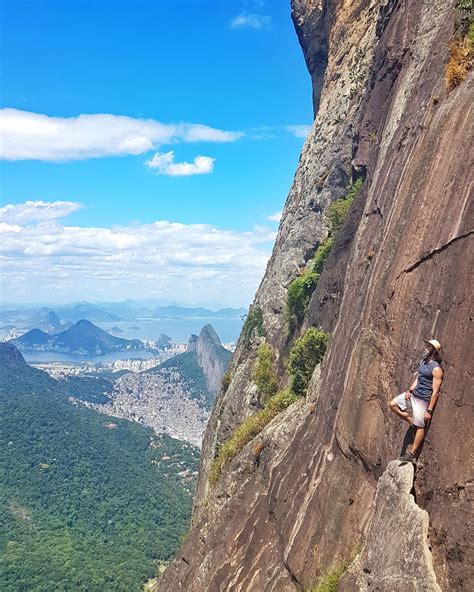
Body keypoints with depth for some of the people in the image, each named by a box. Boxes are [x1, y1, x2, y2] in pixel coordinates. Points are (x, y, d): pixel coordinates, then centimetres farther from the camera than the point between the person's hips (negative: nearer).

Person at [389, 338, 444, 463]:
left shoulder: (436, 369, -20)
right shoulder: (423, 362, 7)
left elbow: (435, 392, -19)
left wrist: (429, 410, -18)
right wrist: (410, 390, 2)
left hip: (422, 400, -9)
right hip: (413, 394, 9)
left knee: (420, 427, 1)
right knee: (392, 404, 9)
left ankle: (412, 454, 8)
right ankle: (414, 423, 15)